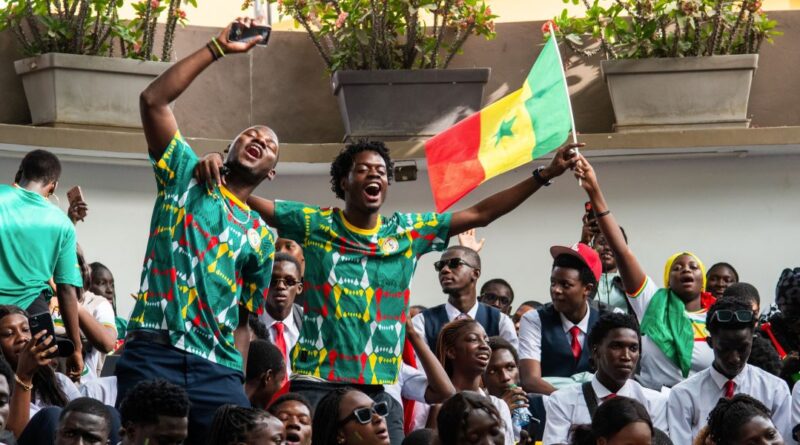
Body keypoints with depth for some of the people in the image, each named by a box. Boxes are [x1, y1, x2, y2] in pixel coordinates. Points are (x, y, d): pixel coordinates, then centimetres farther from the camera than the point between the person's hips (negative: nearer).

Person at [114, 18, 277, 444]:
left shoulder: (262, 238, 21)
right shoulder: (187, 177, 14)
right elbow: (153, 100, 1)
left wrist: (237, 386, 7)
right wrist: (218, 48, 1)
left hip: (218, 369, 3)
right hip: (153, 353, -3)